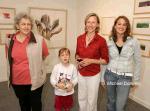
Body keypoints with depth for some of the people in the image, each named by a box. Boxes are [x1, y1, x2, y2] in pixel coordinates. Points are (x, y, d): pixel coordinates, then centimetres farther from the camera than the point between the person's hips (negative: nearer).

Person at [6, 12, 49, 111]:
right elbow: (9, 60, 12)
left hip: (35, 80, -3)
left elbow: (44, 55, 0)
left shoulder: (39, 39, -14)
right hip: (17, 81, 4)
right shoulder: (10, 41, -2)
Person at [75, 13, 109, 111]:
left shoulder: (101, 40, -15)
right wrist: (78, 60, -8)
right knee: (81, 98, 21)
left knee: (91, 101, 14)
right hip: (81, 74, 4)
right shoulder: (80, 38, -2)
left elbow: (106, 60, -8)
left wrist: (91, 61, -21)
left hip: (93, 75, -4)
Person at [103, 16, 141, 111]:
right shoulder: (109, 41, -1)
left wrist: (136, 79, 1)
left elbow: (138, 61, -1)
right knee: (111, 101, 19)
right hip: (110, 74, 2)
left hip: (125, 77, -2)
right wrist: (103, 77, 7)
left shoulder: (133, 41, -8)